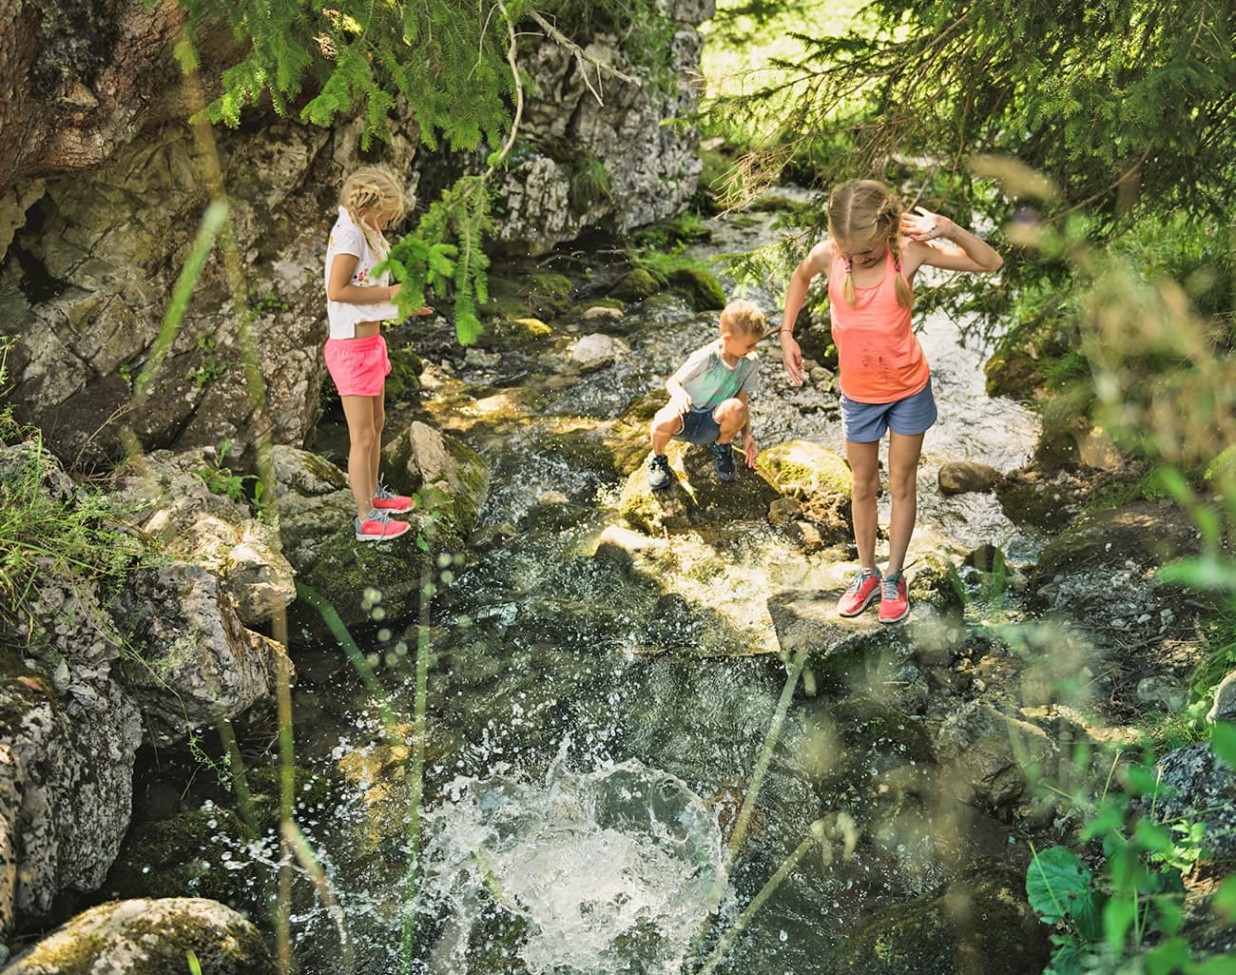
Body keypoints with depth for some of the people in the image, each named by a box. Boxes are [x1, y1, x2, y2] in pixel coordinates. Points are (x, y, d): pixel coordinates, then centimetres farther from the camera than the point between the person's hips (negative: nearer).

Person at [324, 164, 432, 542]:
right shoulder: (349, 233, -18)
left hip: (369, 343, 10)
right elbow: (337, 290, -26)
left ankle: (372, 495, 41)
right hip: (352, 349, -10)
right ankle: (366, 521, 11)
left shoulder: (363, 232, 10)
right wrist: (389, 292, -19)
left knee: (376, 423, 23)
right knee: (363, 437, 0)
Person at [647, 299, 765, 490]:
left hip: (711, 424, 3)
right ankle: (658, 460, -2)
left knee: (735, 408, -34)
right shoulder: (705, 358, -19)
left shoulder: (748, 362, -6)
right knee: (664, 424, -40)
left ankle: (721, 447, 1)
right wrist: (679, 393, -34)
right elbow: (672, 382, -10)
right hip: (686, 412, -2)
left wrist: (747, 435, -11)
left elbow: (743, 401, 0)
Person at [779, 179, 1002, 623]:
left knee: (902, 484, 11)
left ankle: (894, 578, 28)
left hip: (908, 388, -2)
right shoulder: (827, 255, -20)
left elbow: (991, 263, -18)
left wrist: (949, 230, -34)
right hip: (858, 392, 2)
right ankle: (867, 573, 33)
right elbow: (800, 277, 6)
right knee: (863, 486, 15)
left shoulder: (909, 252, -23)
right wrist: (787, 333, -1)